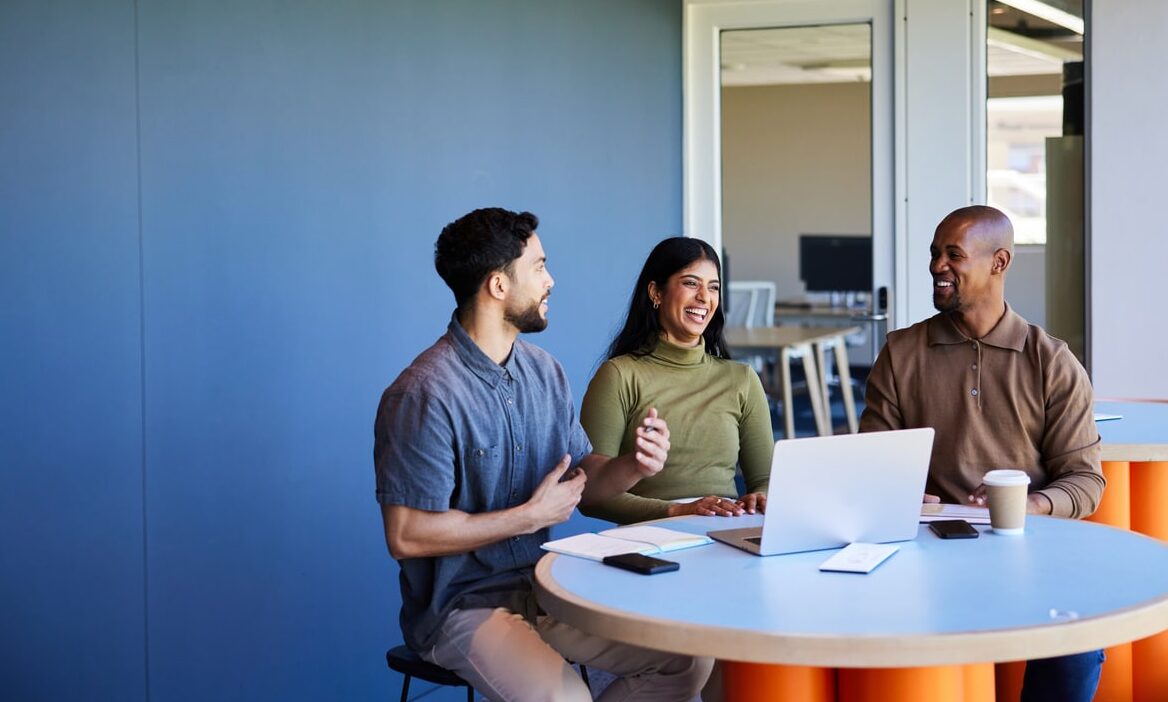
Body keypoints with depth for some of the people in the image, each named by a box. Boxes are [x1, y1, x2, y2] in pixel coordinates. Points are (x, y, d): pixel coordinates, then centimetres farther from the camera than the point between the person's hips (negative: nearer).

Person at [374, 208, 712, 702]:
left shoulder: (544, 371, 8)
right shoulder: (425, 394, -18)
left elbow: (581, 478, 13)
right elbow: (406, 536, -20)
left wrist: (633, 465, -11)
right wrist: (532, 516, -15)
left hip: (544, 589, 7)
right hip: (462, 606, -7)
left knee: (688, 658, -5)